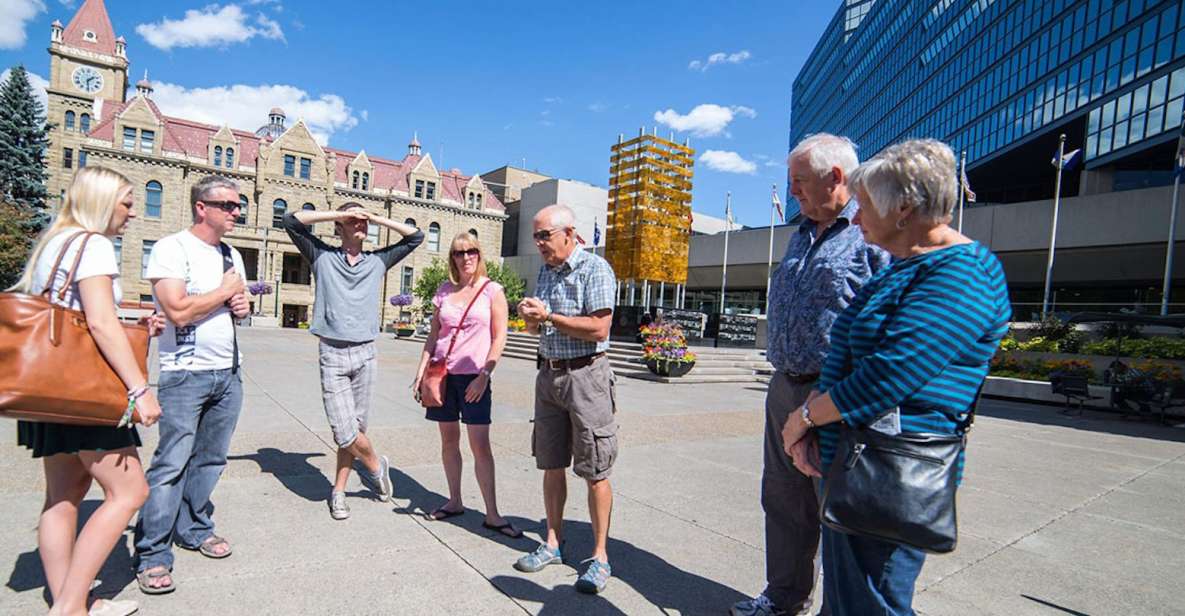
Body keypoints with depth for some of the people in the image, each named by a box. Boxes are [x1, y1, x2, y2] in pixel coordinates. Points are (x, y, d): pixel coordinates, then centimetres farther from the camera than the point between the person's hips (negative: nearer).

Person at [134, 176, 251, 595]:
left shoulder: (232, 255, 13)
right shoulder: (172, 248, -10)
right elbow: (178, 311, -22)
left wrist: (244, 306, 1)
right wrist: (226, 291, -9)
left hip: (229, 372, 7)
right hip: (186, 374, -6)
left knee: (211, 459, 13)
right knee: (171, 463, -3)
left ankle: (194, 528, 27)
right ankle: (152, 554, 8)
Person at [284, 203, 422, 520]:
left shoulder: (378, 261, 11)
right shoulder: (323, 256, 7)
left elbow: (415, 236, 14)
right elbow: (291, 220, -2)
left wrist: (376, 218, 8)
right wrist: (339, 213, -1)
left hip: (365, 353, 2)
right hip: (332, 354, -2)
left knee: (356, 429, 6)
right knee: (345, 431, -7)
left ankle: (338, 490, 24)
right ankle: (377, 466, 20)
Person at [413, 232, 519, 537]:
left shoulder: (492, 290, -1)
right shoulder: (444, 291, 9)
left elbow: (499, 338, -5)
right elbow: (433, 335, 13)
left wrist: (484, 375, -13)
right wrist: (421, 371, 6)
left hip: (473, 376, -4)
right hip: (443, 373, 4)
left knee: (480, 444, -5)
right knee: (449, 440, 11)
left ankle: (492, 514, 5)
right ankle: (455, 501, 27)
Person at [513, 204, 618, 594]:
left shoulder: (595, 268, -10)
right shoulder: (545, 271, 14)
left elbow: (598, 329, -19)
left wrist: (548, 316, -15)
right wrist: (530, 317, -3)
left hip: (586, 376, -7)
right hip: (549, 374, 7)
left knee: (594, 471, 1)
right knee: (551, 465, 14)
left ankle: (600, 557, 14)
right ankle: (553, 544, 29)